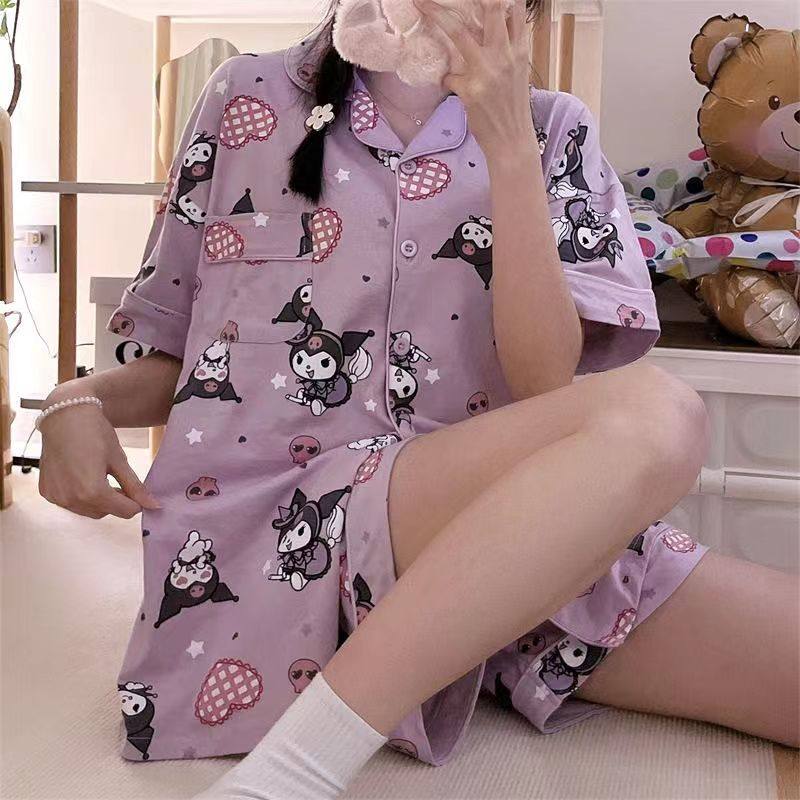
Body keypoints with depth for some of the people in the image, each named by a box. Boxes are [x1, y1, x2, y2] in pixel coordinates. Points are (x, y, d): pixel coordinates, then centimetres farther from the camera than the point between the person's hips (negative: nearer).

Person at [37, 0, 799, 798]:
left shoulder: (551, 132, 8)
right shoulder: (248, 99, 7)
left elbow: (544, 383, -7)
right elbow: (172, 361, 12)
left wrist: (509, 149, -12)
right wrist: (80, 399, -9)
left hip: (504, 514, 3)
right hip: (272, 517, -2)